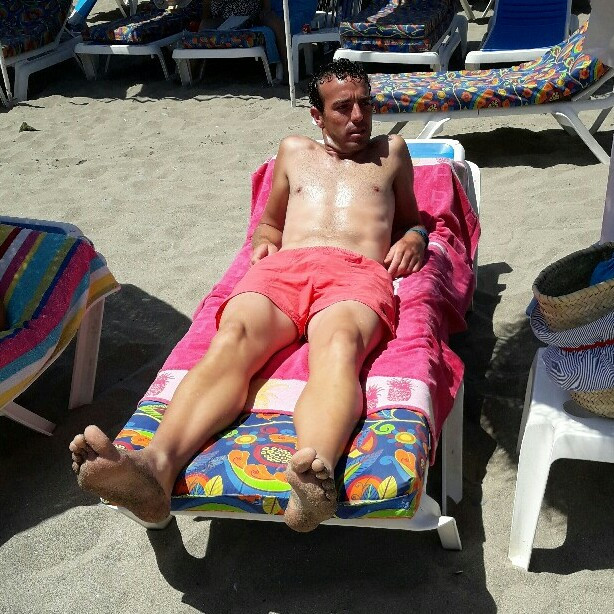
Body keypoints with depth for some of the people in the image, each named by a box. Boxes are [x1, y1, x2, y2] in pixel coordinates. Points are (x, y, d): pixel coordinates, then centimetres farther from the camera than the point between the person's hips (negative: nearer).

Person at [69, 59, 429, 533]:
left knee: (339, 345, -40)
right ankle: (158, 465, -57)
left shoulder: (392, 151, 35)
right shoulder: (295, 151, 37)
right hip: (283, 266, 2)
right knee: (231, 338, -34)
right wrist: (264, 240, 16)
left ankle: (316, 474, -67)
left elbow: (411, 219, 40)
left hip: (358, 274, -1)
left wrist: (415, 236, 14)